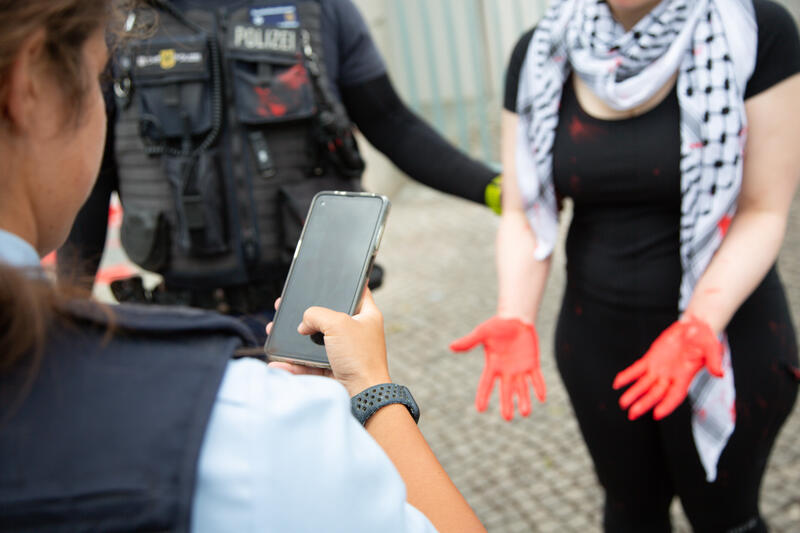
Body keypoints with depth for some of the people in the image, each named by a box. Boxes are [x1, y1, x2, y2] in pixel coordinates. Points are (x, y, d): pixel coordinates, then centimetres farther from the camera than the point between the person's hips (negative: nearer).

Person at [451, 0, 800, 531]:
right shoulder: (541, 54, -5)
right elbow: (524, 212, -4)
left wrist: (701, 326, -29)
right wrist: (516, 322, -21)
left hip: (727, 330, -2)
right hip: (597, 337, 3)